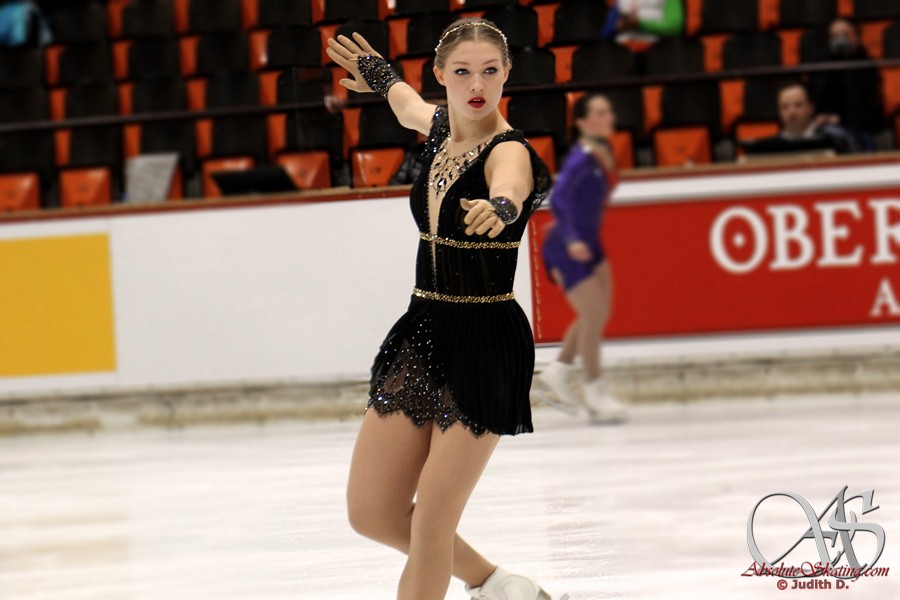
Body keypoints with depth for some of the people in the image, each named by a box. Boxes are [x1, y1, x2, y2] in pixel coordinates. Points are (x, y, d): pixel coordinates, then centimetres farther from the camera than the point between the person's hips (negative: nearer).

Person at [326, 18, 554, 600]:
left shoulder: (508, 151, -16)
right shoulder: (439, 126, 5)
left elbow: (510, 192, -42)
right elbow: (408, 102, 31)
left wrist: (500, 209, -64)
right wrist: (380, 73, 49)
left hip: (486, 343, -8)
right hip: (421, 332, 8)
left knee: (431, 526, -9)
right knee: (372, 513, 8)